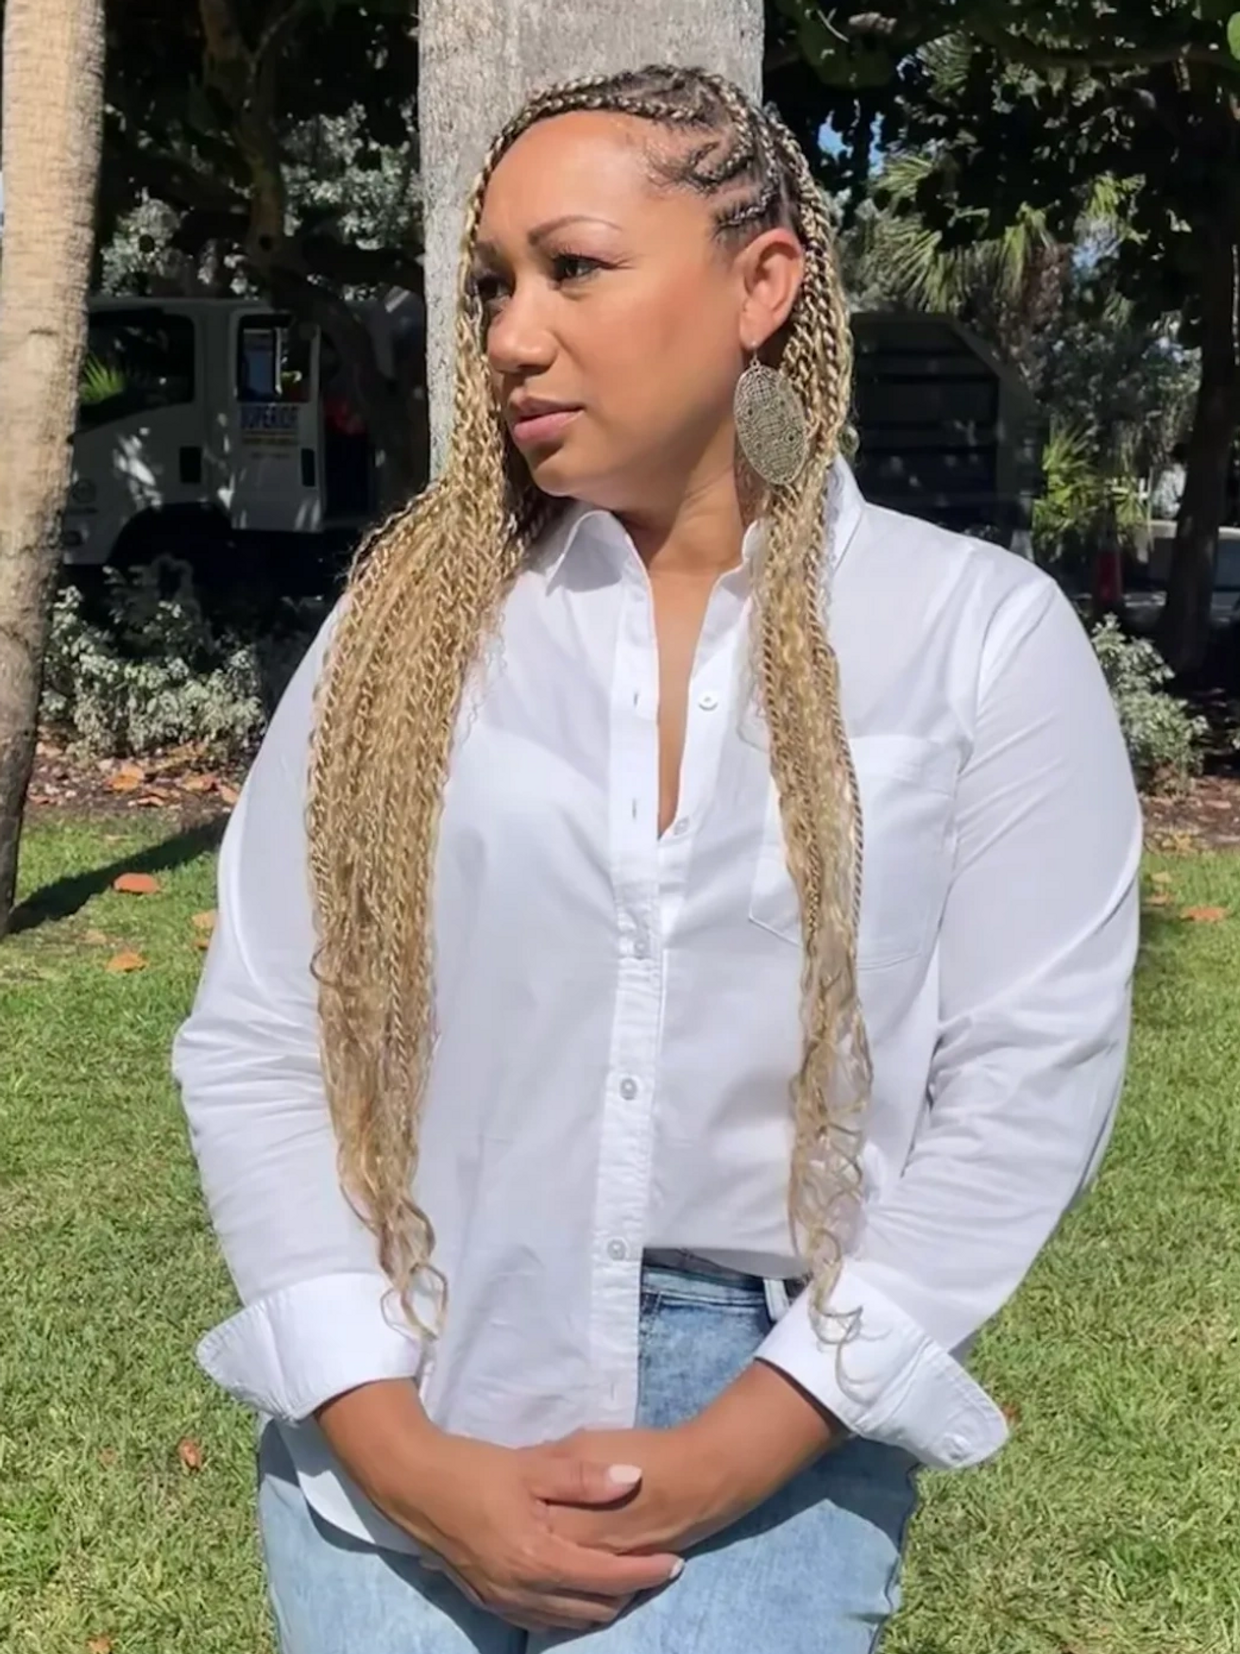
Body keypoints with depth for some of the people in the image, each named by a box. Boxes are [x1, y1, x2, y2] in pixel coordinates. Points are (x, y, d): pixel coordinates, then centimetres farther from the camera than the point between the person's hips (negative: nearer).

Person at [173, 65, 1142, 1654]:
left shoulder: (984, 633, -5)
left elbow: (1026, 1080, -7)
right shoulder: (411, 615, -1)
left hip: (775, 1403, -1)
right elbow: (255, 1041, -2)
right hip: (404, 1392, 2)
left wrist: (723, 1459, -11)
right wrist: (402, 1453, -10)